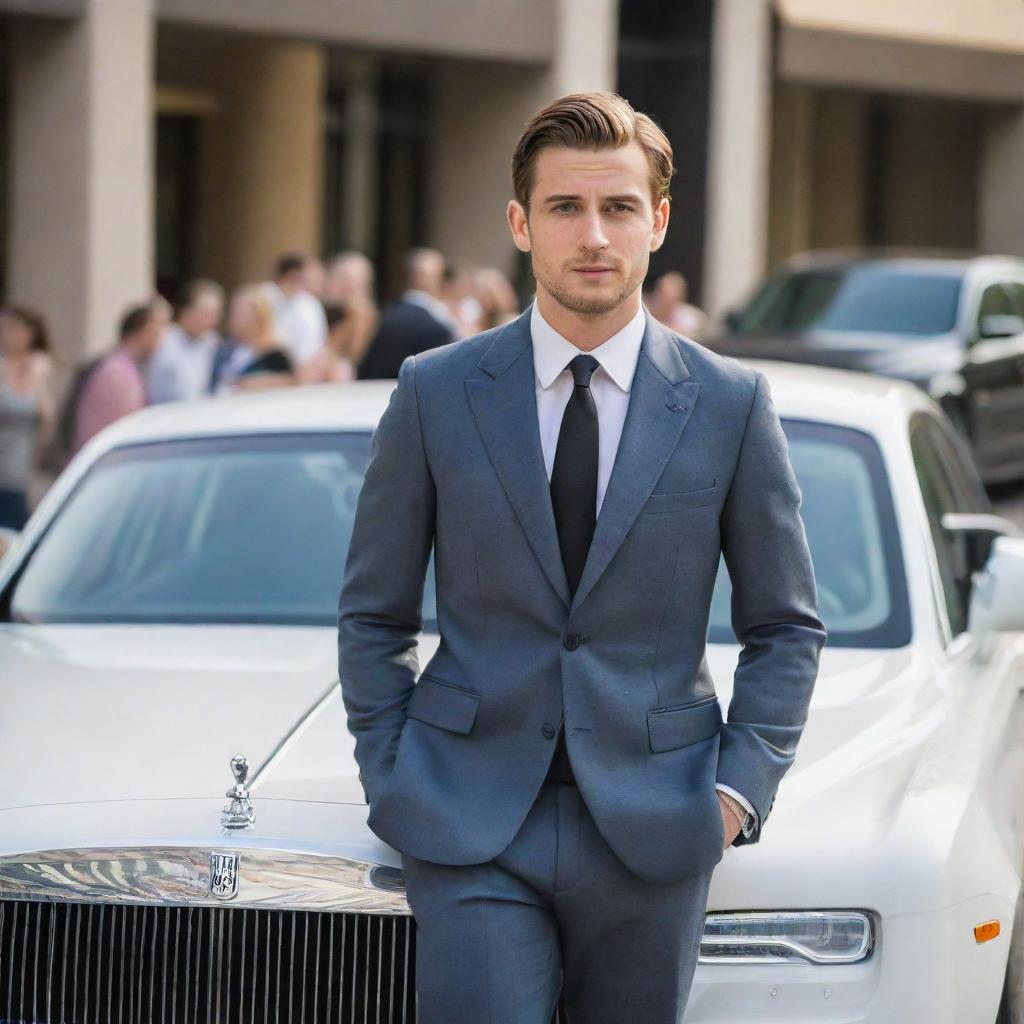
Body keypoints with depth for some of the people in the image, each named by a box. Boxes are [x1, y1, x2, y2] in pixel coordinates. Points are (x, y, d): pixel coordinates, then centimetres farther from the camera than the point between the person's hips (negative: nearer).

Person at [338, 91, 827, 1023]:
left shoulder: (731, 404, 2)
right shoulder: (437, 394, 3)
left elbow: (787, 625, 9)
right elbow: (373, 614, 9)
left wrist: (741, 785, -2)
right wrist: (389, 781, 1)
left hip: (650, 831, 1)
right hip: (470, 829, -1)